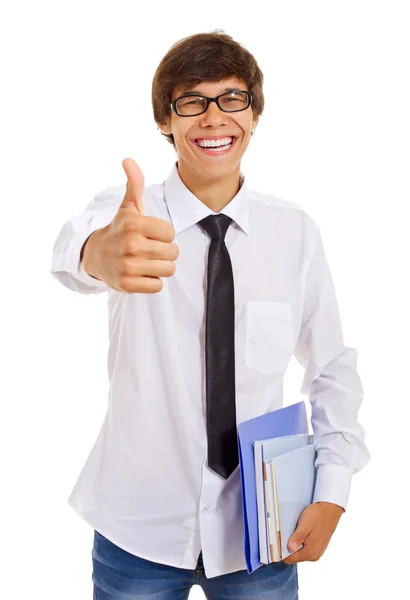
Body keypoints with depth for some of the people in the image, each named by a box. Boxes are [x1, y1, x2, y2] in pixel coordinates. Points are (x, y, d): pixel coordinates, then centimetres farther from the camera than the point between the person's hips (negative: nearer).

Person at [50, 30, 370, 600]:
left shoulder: (296, 231, -5)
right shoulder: (125, 212, -9)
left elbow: (333, 369, 3)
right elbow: (73, 250, -33)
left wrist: (331, 492, -6)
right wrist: (101, 253, -55)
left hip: (261, 533, 1)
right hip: (140, 532, -1)